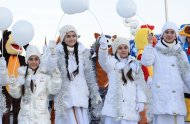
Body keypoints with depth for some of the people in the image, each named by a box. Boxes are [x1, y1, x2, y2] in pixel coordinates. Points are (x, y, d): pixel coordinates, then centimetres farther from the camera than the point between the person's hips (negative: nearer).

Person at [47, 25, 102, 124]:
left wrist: (95, 94, 10)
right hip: (64, 97, -2)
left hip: (81, 96, 2)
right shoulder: (58, 52, 0)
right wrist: (52, 54, -21)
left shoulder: (84, 52, 8)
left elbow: (90, 75, 11)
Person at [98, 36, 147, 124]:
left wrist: (141, 101, 1)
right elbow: (103, 60, -18)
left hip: (130, 106, 1)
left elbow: (140, 84, 11)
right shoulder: (111, 62, 5)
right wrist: (103, 46, -38)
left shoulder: (135, 64, 12)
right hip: (113, 105, -1)